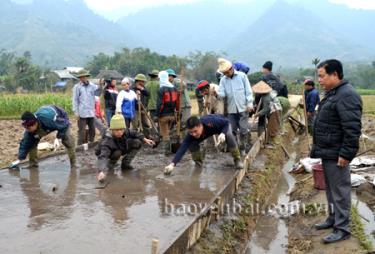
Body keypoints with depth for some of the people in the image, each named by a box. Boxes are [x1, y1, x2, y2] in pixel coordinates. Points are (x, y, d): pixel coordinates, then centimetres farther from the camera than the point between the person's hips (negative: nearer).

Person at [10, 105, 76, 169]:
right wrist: (20, 159, -16)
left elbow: (64, 125, -31)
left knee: (68, 140, -25)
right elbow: (25, 143, -17)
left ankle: (73, 164, -13)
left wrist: (58, 137, -33)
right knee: (31, 142, -8)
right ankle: (33, 164, 7)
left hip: (61, 121, -5)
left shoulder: (48, 119, -48)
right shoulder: (30, 129, -29)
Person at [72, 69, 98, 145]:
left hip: (91, 113, 4)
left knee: (92, 130, 11)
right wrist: (76, 112, -7)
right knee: (82, 132, -4)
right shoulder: (77, 87, 0)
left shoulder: (92, 85, 10)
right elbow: (75, 100, -2)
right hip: (82, 113, -4)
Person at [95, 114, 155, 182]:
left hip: (121, 148, 5)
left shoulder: (126, 131, -25)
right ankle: (110, 164, -5)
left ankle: (125, 163, -1)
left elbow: (134, 134, -1)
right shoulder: (107, 140, -41)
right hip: (109, 153, -5)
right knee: (117, 153, -38)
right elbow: (103, 156, -56)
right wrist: (102, 171, -72)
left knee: (137, 143, -12)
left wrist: (145, 139, -12)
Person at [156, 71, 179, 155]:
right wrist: (176, 111, 16)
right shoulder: (174, 88, 7)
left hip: (164, 115, -6)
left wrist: (158, 114, -9)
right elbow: (177, 102, 9)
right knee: (168, 131, 18)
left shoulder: (161, 89, -14)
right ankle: (168, 149, 21)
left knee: (165, 134, 2)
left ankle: (167, 150, 1)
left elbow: (159, 104, -17)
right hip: (172, 114, 6)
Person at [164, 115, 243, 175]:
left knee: (228, 135, -35)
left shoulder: (211, 122, -45)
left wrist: (223, 133, -49)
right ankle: (198, 162, 8)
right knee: (192, 143, -19)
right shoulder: (191, 135, -37)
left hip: (222, 124, -2)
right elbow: (182, 148, -45)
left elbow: (227, 122, -29)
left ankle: (237, 160, -14)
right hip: (208, 131, 3)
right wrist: (172, 164, -57)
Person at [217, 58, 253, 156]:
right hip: (231, 109, 3)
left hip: (243, 107, -3)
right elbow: (222, 94, -3)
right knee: (232, 130, 8)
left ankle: (243, 148, 11)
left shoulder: (242, 76, -2)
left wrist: (249, 104, -8)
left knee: (243, 130, -2)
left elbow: (248, 91, -2)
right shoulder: (223, 80, 6)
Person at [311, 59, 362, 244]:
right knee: (330, 188, 20)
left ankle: (342, 229, 10)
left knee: (340, 190, 0)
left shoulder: (346, 95, -20)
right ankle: (334, 218, 34)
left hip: (336, 155, -10)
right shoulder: (332, 93, 13)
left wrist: (346, 153, -24)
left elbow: (352, 128, -25)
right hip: (328, 152, 10)